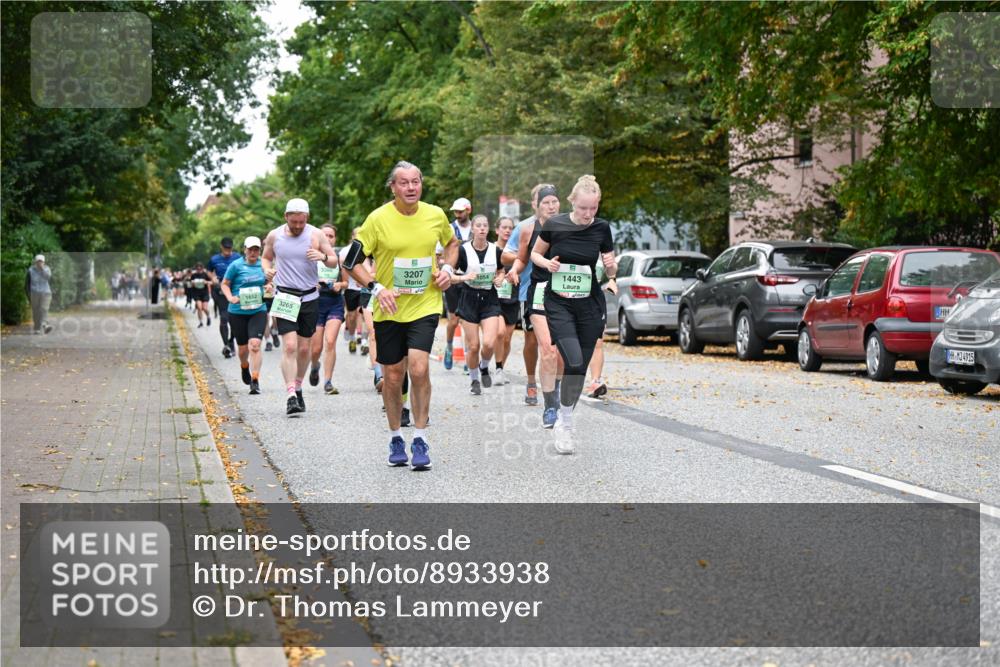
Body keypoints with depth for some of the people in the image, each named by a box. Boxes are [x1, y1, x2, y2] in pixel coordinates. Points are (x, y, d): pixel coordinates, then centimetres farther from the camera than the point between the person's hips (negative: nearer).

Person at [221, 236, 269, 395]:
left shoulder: (263, 265, 4)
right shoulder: (236, 265, -5)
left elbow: (268, 281, 23)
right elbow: (224, 284, 2)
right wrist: (230, 298, -14)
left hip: (258, 311, 1)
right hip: (238, 312, -1)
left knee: (255, 344, -15)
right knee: (242, 347, 9)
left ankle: (255, 381, -13)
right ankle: (244, 367, 43)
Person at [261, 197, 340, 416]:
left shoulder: (316, 235, -2)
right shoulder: (274, 236, 0)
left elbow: (334, 262, 3)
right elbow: (266, 257, 16)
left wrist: (323, 257, -19)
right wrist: (267, 269, -6)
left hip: (309, 297, 1)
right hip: (285, 297, -1)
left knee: (304, 348, 8)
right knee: (289, 346, -14)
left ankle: (298, 388, 28)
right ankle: (291, 396, -17)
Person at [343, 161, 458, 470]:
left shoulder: (436, 215, 0)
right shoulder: (378, 219, -8)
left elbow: (452, 242, 22)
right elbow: (352, 261, -3)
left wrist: (447, 269, 4)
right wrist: (377, 288, -15)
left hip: (425, 306, 0)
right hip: (389, 309, 0)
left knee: (418, 368, -16)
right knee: (393, 375, 7)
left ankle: (420, 436, -2)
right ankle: (395, 437, 26)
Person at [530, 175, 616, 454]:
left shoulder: (602, 228, -3)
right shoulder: (554, 225, -7)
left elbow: (611, 273, 7)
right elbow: (535, 254, 9)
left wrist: (611, 266, -16)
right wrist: (547, 263, -12)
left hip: (590, 305, 2)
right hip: (558, 304, -2)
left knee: (581, 368, 5)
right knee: (574, 362, -19)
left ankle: (564, 421, 23)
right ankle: (565, 421, -2)